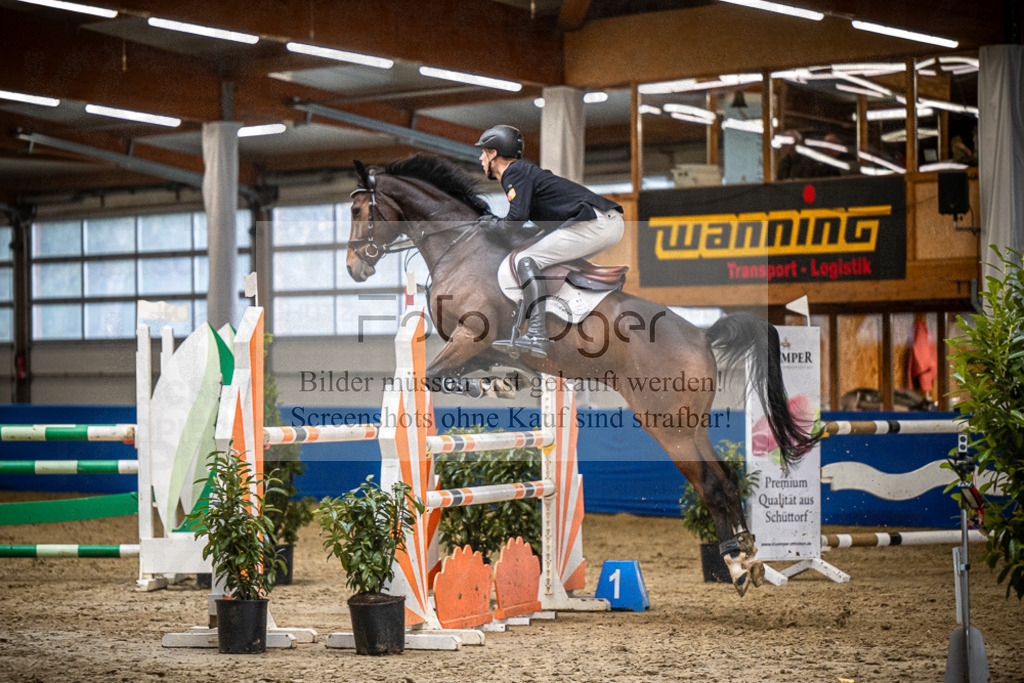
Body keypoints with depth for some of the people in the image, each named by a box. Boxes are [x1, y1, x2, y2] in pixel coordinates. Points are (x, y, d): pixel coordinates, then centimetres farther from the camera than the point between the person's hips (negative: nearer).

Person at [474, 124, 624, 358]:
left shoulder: (515, 173, -4)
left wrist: (494, 225, 4)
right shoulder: (525, 169, 26)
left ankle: (537, 335, -25)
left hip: (595, 223, -10)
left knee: (525, 260, -13)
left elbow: (517, 220, -16)